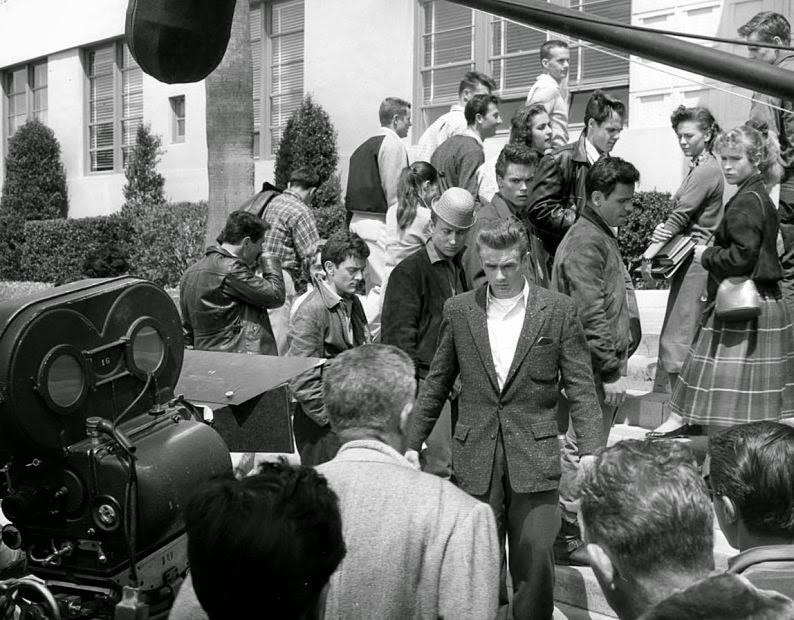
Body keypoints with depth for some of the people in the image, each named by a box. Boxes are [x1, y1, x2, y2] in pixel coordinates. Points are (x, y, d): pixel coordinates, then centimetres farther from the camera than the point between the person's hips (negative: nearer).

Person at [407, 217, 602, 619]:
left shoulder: (558, 311, -2)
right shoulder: (458, 310, 3)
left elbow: (581, 390, -1)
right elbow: (436, 384, 10)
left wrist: (591, 453, -9)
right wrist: (413, 443, 8)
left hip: (534, 459, -1)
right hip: (475, 459, 2)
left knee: (535, 560, 3)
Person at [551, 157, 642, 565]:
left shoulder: (602, 236, 15)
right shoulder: (585, 244, -18)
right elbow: (590, 317, -23)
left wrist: (619, 362, 19)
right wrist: (612, 372, -19)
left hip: (609, 358, 10)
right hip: (594, 366, -10)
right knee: (581, 448, 0)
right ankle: (568, 538, 12)